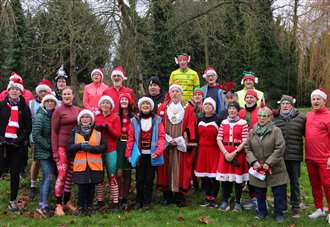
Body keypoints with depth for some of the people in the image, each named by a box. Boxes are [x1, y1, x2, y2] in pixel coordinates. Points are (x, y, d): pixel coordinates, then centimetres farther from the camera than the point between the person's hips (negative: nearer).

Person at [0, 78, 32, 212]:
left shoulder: (24, 107, 6)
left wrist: (20, 139, -9)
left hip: (17, 145, 0)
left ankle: (13, 200, 14)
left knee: (15, 173, 4)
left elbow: (28, 127, 4)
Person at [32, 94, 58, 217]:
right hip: (43, 152, -6)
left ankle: (42, 204, 15)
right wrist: (49, 146, -12)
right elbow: (36, 135, -13)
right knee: (48, 176, -15)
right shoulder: (40, 116, -8)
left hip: (52, 152, 6)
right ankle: (43, 206, -15)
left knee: (46, 177, 8)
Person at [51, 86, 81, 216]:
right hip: (62, 147, -5)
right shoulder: (58, 111, -3)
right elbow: (54, 132, -4)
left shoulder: (77, 110, 10)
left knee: (70, 175, 10)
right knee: (62, 175, -8)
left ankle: (66, 202, 21)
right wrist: (55, 151, -10)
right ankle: (58, 205, 1)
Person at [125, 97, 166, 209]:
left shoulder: (157, 120, 2)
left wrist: (158, 151, -15)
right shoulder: (135, 121, 3)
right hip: (139, 154, 1)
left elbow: (161, 137, -3)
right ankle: (139, 201, 20)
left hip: (151, 154, 0)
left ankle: (147, 202, 17)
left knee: (149, 179, 6)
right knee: (140, 179, 7)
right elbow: (131, 138, 1)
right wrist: (129, 154, -3)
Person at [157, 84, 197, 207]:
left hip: (181, 144, -1)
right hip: (166, 143, 2)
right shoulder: (163, 108, 9)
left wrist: (181, 139, -11)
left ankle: (179, 196, 3)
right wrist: (168, 139, -7)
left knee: (180, 167, -2)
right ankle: (167, 195, 8)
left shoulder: (188, 108, 5)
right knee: (167, 167, 2)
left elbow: (190, 126, -1)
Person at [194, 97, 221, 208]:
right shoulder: (200, 120, 11)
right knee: (203, 175, 7)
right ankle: (207, 197, 19)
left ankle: (213, 198, 6)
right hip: (202, 150, 5)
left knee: (213, 176, -4)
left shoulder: (217, 120, -5)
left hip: (214, 150, -5)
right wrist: (198, 148, 12)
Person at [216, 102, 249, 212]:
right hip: (225, 153, 3)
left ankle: (237, 202, 13)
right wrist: (225, 153, -10)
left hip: (238, 153, -3)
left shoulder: (243, 123, -3)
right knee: (224, 177, 4)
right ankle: (225, 201, 17)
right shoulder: (223, 123, 8)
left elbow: (244, 141, -8)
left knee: (238, 178, 2)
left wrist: (234, 153, -14)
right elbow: (219, 139, 3)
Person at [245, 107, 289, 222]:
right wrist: (254, 161, -10)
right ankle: (262, 211, 32)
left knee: (278, 193, 4)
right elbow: (247, 148, 5)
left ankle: (278, 213, 21)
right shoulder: (252, 132, 4)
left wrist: (269, 163, -17)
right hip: (257, 169, 3)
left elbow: (280, 148, -14)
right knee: (260, 192, 14)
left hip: (275, 169, -3)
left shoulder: (276, 130, -8)